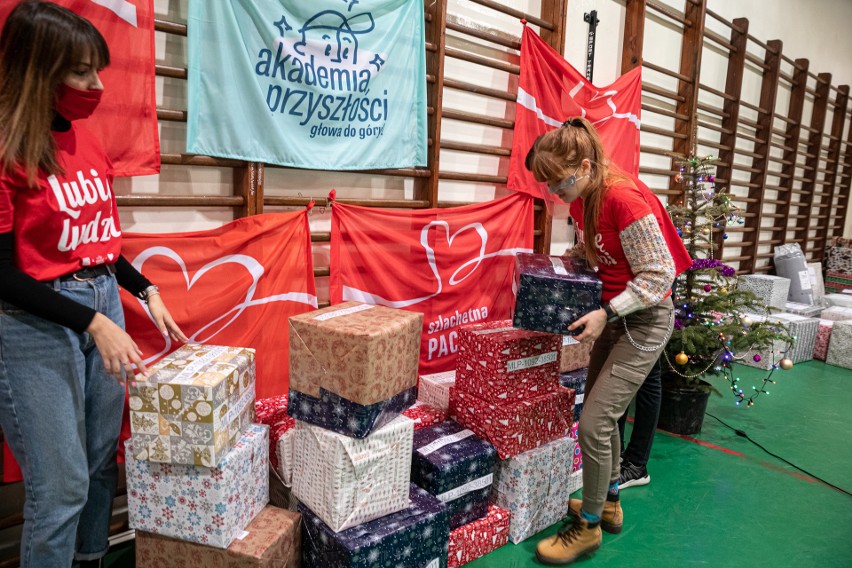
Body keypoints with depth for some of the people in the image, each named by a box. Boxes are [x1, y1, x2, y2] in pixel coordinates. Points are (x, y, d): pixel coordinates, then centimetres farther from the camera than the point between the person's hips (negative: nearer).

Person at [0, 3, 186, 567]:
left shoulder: (88, 142, 7)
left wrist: (147, 293, 5)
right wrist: (93, 323, -19)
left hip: (104, 304, 7)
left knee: (103, 462, 17)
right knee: (62, 484, 3)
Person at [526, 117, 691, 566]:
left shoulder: (624, 199, -27)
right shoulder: (581, 198, 0)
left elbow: (658, 275, -23)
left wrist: (606, 314, -27)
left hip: (645, 320, -9)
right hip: (614, 314, 9)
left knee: (593, 424, -7)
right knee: (601, 414, 18)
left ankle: (588, 526, 15)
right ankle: (609, 504, 39)